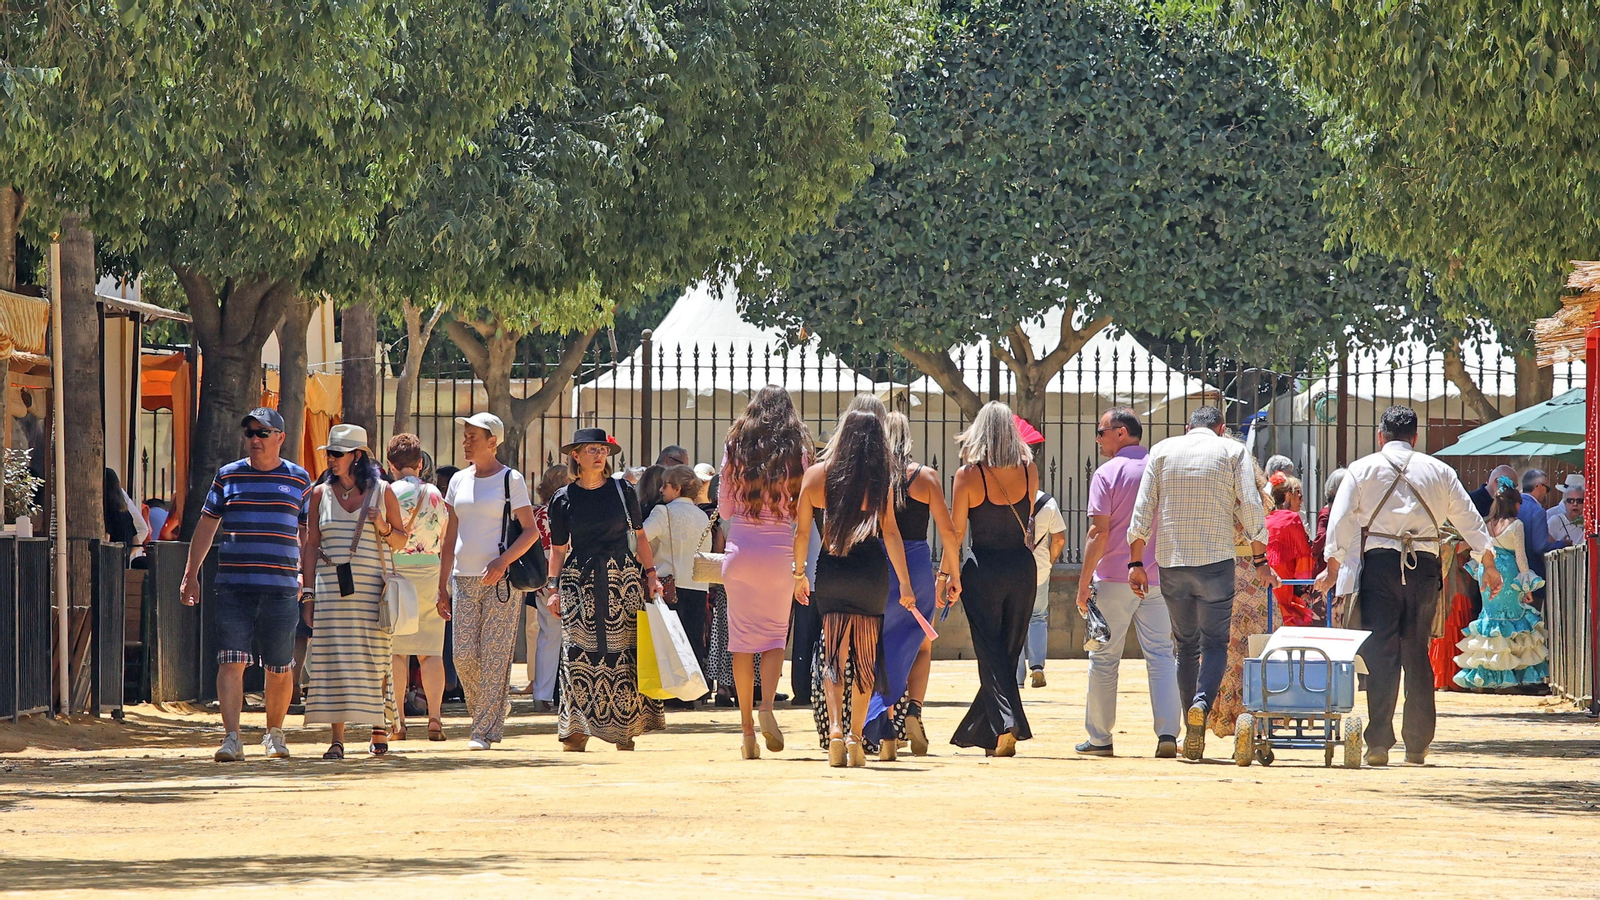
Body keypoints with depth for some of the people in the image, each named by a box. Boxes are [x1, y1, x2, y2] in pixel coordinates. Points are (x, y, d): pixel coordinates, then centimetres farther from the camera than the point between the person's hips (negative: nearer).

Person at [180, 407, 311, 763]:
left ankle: (274, 733, 24)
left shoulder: (298, 480, 9)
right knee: (231, 662, -11)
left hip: (281, 588, 0)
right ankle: (231, 737, -13)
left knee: (279, 668, 5)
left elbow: (308, 534, 15)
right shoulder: (228, 476, 10)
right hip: (233, 586, 0)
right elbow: (206, 527, 15)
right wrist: (191, 574, 12)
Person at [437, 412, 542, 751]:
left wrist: (503, 561, -19)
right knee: (463, 655, -2)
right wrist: (442, 586, 13)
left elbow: (531, 530, -4)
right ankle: (490, 712, 19)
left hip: (499, 579, -5)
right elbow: (450, 536, 17)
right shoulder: (459, 480, 14)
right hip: (464, 579, 5)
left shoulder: (510, 479, -1)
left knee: (494, 656, -6)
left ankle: (486, 730, -5)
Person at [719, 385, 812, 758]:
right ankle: (767, 705, -15)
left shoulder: (735, 447, 2)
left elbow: (724, 509, 6)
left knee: (742, 640, 6)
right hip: (780, 552, -1)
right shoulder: (796, 450, -1)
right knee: (776, 635, 11)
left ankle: (747, 730, 4)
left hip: (740, 551, 1)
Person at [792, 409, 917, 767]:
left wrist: (799, 573, 14)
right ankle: (856, 735, 8)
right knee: (865, 657, 11)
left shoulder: (816, 475, 1)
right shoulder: (880, 480, -4)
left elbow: (802, 530, 3)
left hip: (829, 573, 1)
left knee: (834, 655, 5)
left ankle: (835, 729, -15)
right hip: (870, 571, -1)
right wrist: (905, 582, -2)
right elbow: (891, 532, -6)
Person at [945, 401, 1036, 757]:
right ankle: (982, 731, 23)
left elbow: (955, 532, -9)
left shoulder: (969, 474, -11)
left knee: (991, 655, 0)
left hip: (985, 569, -4)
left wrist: (948, 574, 0)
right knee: (1009, 652, 14)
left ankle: (1007, 727, -17)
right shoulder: (1028, 470, -1)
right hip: (1023, 567, 4)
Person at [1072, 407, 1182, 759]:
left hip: (1114, 580, -4)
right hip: (1158, 580, 4)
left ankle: (1099, 738, 10)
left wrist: (1084, 582, -7)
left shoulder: (1107, 474, -7)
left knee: (1104, 658, 6)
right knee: (1161, 655, 2)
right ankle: (1168, 735, -9)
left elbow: (1099, 533, -12)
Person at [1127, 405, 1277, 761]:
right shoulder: (1234, 451, 6)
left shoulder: (1162, 451, 11)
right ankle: (1202, 702, -27)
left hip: (1171, 561, 2)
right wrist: (1260, 560, 5)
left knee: (1186, 644, 11)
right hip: (1216, 560, -2)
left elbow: (1142, 512, 4)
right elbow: (1250, 509, -1)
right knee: (1214, 642, 1)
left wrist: (1136, 562, 5)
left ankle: (1192, 733, 7)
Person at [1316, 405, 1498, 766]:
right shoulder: (1438, 471, 13)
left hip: (1380, 561, -2)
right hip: (1425, 564, 2)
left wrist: (1333, 568, 0)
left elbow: (1341, 519, -1)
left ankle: (1379, 743, -10)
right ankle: (1417, 745, 10)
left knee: (1381, 653, -3)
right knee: (1417, 655, 9)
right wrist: (1489, 564, 21)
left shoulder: (1363, 469, 7)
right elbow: (1468, 518, 15)